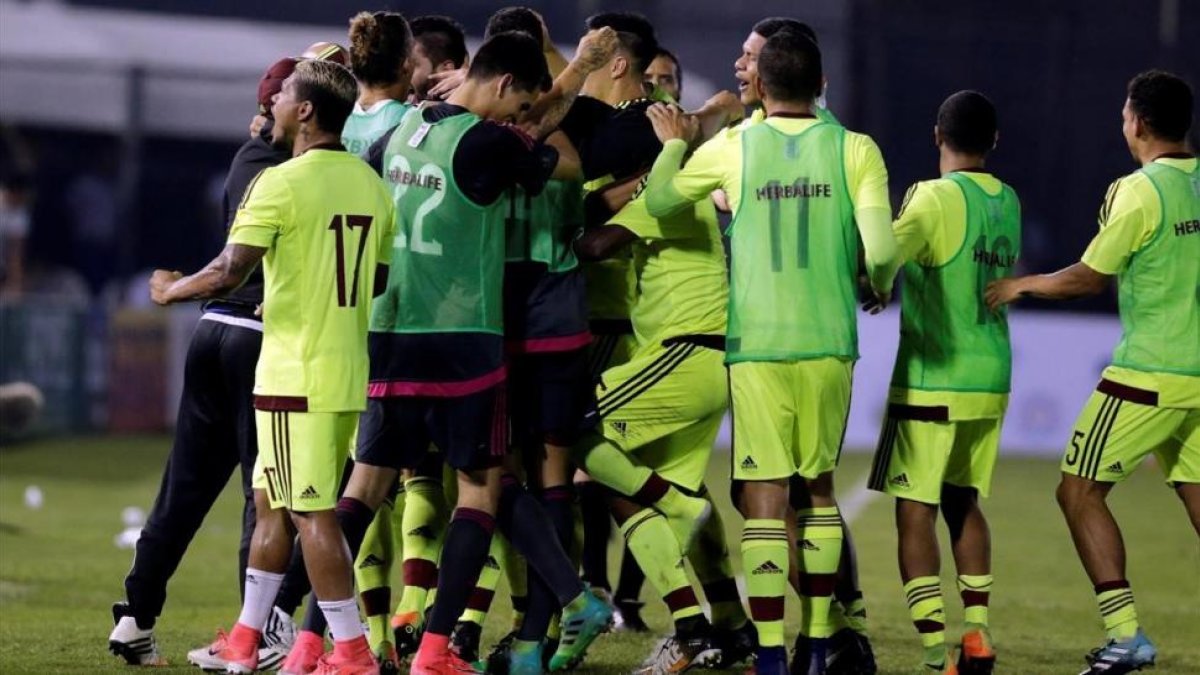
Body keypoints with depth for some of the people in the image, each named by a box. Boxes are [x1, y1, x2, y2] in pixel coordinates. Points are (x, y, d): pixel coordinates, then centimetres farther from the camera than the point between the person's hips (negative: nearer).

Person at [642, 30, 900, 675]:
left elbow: (658, 200, 11)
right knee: (818, 485, 16)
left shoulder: (732, 149, 0)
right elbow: (881, 251, -8)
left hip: (756, 343, -1)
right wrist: (879, 286, 13)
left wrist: (672, 143, 28)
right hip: (829, 342, 1)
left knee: (764, 496, -1)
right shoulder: (854, 150, -1)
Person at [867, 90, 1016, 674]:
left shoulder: (934, 197, -12)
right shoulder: (1007, 202, 8)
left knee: (915, 512, -4)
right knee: (962, 501, 20)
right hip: (991, 379, 6)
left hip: (932, 380, -6)